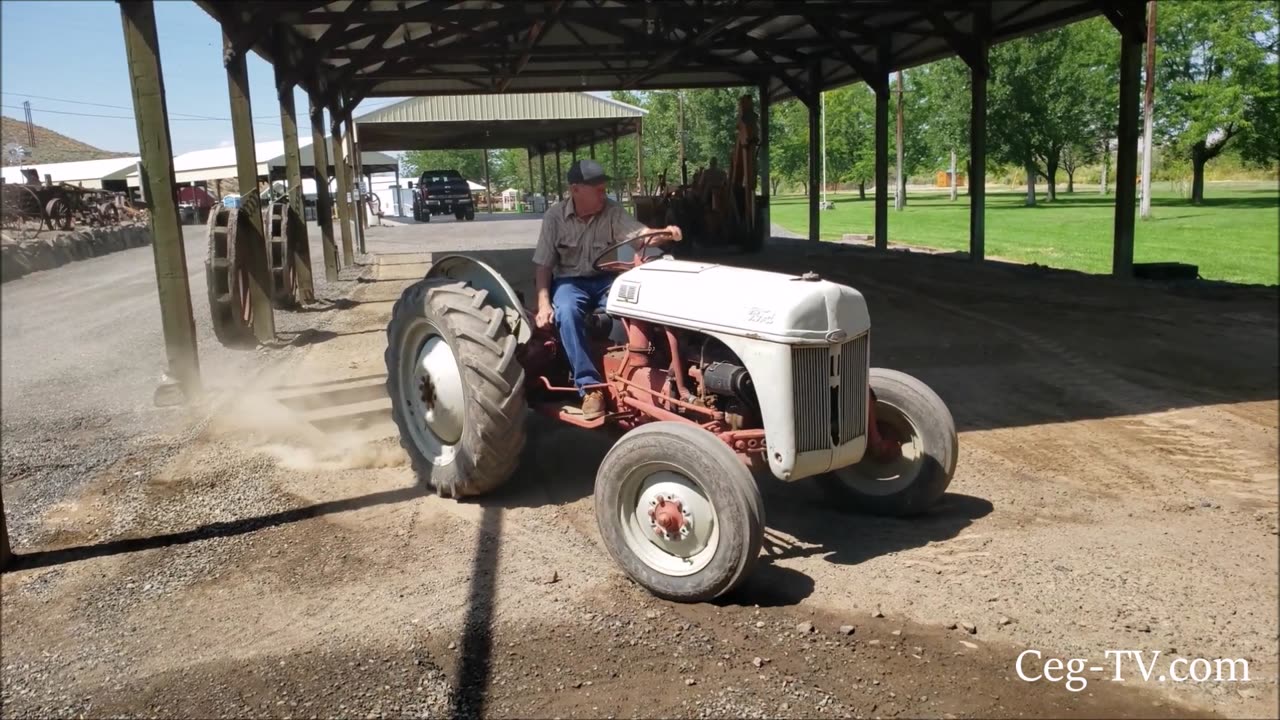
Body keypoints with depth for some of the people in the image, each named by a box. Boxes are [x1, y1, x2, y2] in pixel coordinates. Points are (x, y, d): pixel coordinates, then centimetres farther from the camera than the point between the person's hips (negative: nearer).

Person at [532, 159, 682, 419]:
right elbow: (543, 264, -5)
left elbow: (639, 236, -16)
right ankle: (590, 386, -31)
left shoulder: (612, 210, -3)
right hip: (570, 281, -1)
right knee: (567, 313, -35)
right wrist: (544, 303, -16)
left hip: (606, 280, 2)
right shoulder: (555, 216, -6)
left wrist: (662, 234, -39)